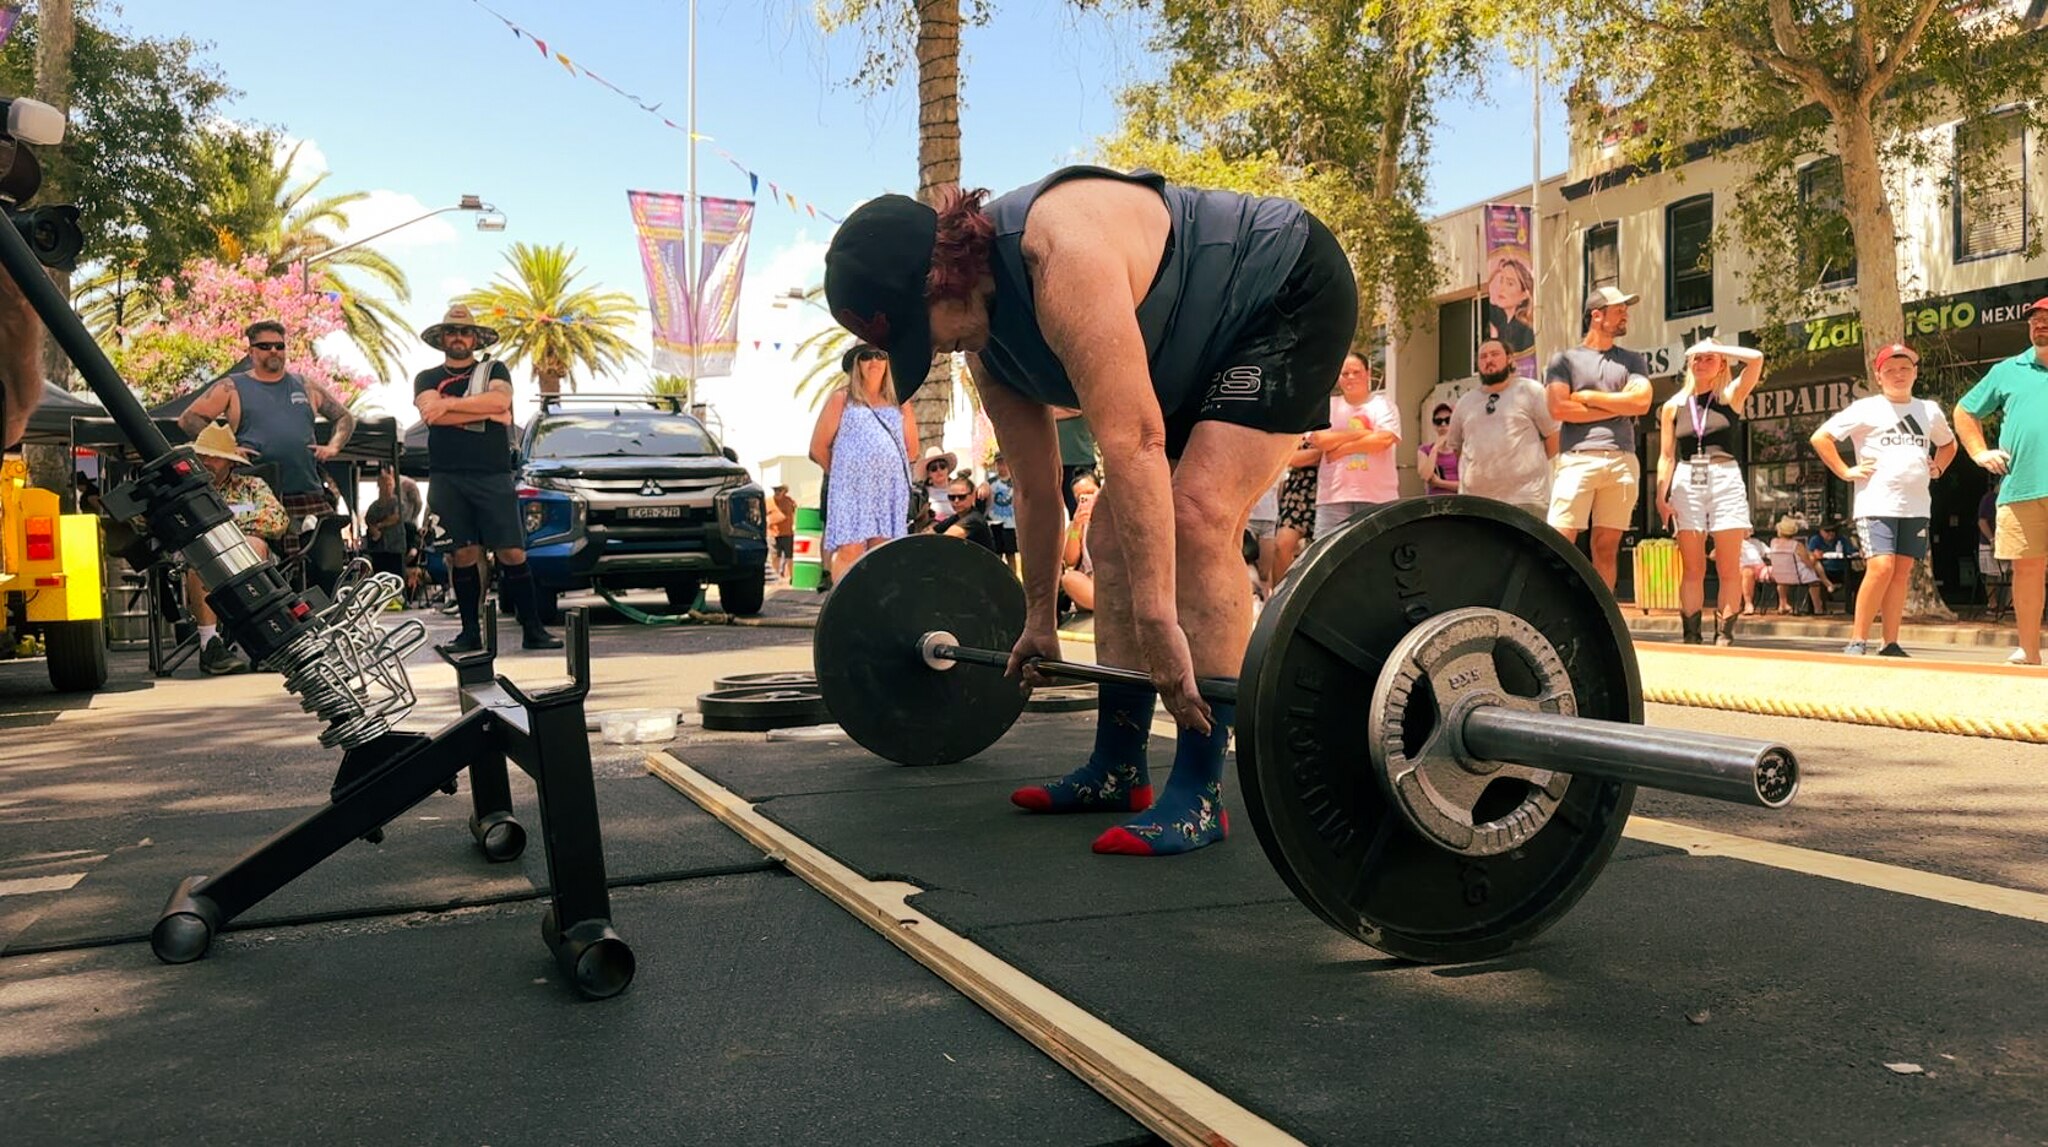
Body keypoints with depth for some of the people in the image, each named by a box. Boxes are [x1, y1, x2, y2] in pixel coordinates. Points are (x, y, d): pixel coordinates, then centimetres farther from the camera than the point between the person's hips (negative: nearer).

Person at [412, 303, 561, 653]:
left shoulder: (494, 370, 14)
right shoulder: (427, 378, 16)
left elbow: (500, 399, -9)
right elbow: (431, 414, -6)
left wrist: (449, 405, -7)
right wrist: (486, 413, -8)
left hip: (493, 476, -1)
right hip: (447, 478, 1)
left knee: (512, 554, -6)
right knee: (464, 555, 1)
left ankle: (532, 630, -3)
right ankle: (470, 631, 10)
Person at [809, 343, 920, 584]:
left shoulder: (899, 402, 17)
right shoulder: (842, 398, 7)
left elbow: (912, 449, 21)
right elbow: (819, 447, 5)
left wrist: (886, 467, 15)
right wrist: (841, 473, 10)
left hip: (891, 489, 3)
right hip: (851, 489, -3)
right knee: (849, 550, -14)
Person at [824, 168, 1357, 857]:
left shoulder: (1061, 257, -35)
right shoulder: (985, 347, -6)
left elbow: (1133, 444, -40)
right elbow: (1035, 488, 4)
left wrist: (1158, 621, -41)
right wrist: (1039, 620, 10)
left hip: (1292, 293, -9)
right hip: (1203, 348, 9)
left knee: (1198, 515, -24)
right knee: (1116, 529, 1)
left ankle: (1198, 796, -19)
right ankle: (1117, 770, 9)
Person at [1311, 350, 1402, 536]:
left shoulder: (1383, 404, 8)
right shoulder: (1327, 405, 11)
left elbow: (1384, 439, -10)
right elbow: (1320, 439, -6)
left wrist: (1342, 447, -7)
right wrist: (1361, 433, -7)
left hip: (1377, 497, -1)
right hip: (1333, 497, 1)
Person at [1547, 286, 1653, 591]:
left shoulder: (1632, 361, 18)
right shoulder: (1565, 359, 9)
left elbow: (1641, 402, 1)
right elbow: (1559, 409, -5)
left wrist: (1587, 397, 0)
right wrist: (1618, 407, -1)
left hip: (1622, 460, 3)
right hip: (1577, 459, -3)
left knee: (1606, 548, 4)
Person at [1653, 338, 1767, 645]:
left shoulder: (1730, 397, 8)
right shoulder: (1674, 406, 12)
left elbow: (1756, 358, -8)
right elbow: (1666, 457, 9)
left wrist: (1714, 347, 2)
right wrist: (1661, 497, -1)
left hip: (1725, 481, -1)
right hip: (1687, 483, 1)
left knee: (1728, 568, -4)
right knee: (1692, 570, 0)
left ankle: (1724, 636, -3)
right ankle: (1691, 636, 1)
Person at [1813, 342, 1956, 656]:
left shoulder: (1930, 410, 15)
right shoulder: (1866, 408, 0)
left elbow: (1948, 444, 34)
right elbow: (1820, 437, -3)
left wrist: (1936, 469, 16)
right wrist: (1845, 472, -7)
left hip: (1916, 506, 5)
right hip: (1876, 503, -5)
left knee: (1902, 573, 4)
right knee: (1881, 567, -17)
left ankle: (1891, 645, 9)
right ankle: (1857, 641, -11)